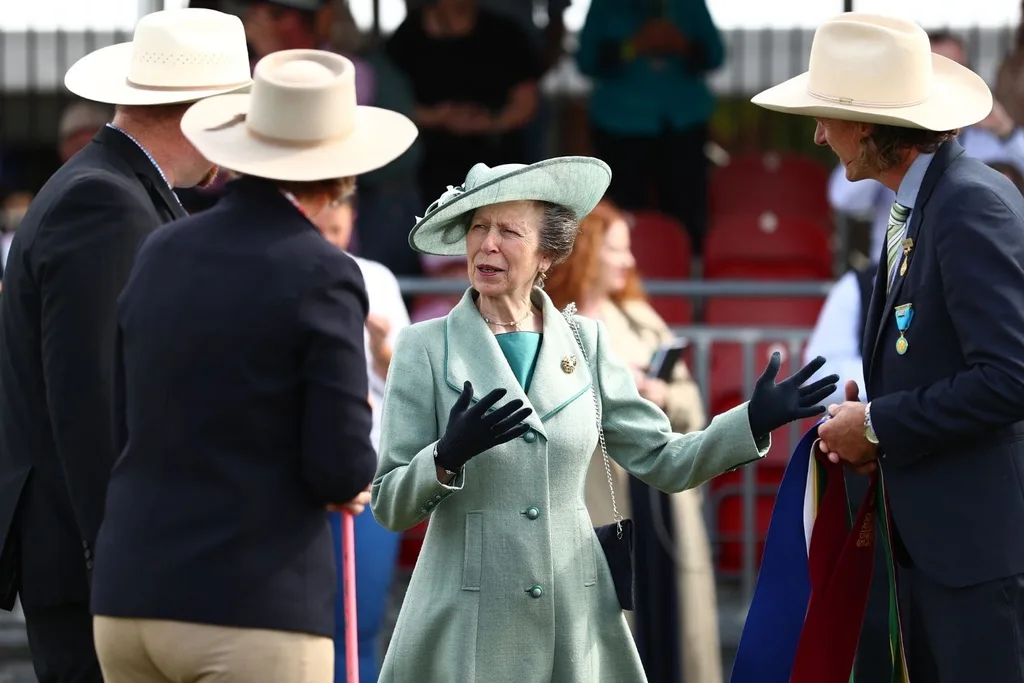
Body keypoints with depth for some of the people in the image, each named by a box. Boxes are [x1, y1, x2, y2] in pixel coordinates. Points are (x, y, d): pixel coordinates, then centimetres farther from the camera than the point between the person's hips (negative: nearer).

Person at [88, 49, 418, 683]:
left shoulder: (161, 251, 8)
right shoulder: (321, 275, -9)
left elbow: (124, 424, 13)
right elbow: (344, 470, -12)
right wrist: (350, 475, 10)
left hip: (128, 597, 6)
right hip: (254, 606, -6)